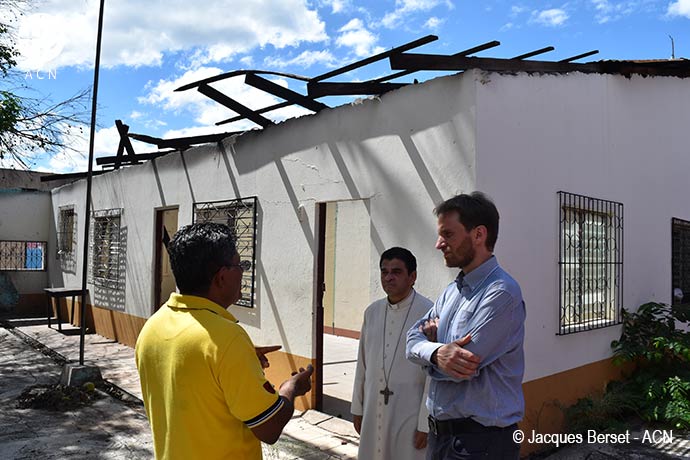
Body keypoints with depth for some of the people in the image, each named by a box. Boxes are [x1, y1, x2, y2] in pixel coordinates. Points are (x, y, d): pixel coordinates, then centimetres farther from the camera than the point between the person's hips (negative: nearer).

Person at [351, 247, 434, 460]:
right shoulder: (372, 312, 3)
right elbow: (362, 364, 10)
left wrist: (426, 424, -10)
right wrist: (357, 407, 13)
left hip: (409, 415, -5)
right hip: (373, 410, 5)